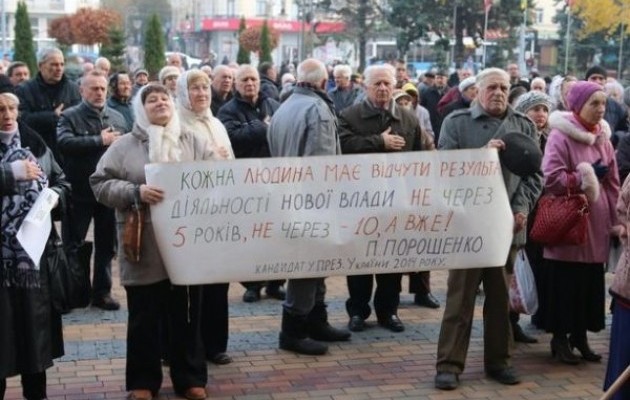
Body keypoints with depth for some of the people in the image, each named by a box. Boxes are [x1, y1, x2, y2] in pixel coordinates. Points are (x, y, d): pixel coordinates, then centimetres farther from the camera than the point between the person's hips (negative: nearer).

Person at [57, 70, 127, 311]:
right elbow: (64, 143, -21)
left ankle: (102, 292, 21)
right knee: (73, 245, 4)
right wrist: (100, 140, -18)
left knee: (106, 245, 11)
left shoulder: (118, 118, 10)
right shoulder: (70, 116, -3)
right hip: (79, 191, -4)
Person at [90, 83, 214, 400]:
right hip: (144, 247, -1)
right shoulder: (124, 146, 2)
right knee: (144, 317, 7)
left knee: (187, 315, 10)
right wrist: (135, 192, -16)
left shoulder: (195, 142, 8)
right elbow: (100, 183, -2)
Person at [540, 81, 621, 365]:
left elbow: (613, 183, 13)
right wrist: (585, 177, -14)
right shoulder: (560, 136, -9)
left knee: (591, 284, 9)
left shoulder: (603, 137, 11)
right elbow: (552, 178, -18)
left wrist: (615, 221, 9)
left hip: (596, 224, 6)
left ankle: (580, 335, 22)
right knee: (565, 284, 1)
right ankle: (560, 338, 13)